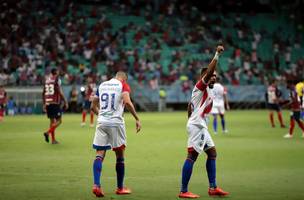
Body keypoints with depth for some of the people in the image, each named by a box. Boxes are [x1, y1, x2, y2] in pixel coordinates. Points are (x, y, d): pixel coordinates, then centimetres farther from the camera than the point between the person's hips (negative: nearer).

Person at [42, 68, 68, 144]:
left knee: (52, 120, 14)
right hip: (55, 103, -7)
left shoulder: (46, 79, 12)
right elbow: (60, 92, -13)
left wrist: (44, 104, 23)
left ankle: (53, 139, 15)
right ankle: (48, 132, -19)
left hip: (48, 103, 7)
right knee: (58, 120, -1)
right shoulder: (56, 79, -7)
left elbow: (43, 93, 15)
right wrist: (65, 102, -7)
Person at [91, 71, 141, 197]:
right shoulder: (123, 85, 1)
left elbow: (93, 107, 20)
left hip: (101, 122, 3)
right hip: (116, 123, -3)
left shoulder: (102, 85, 16)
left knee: (99, 155, 1)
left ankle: (96, 185, -17)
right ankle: (120, 188, 18)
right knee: (120, 155, 10)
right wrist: (137, 119, -10)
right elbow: (127, 102, -17)